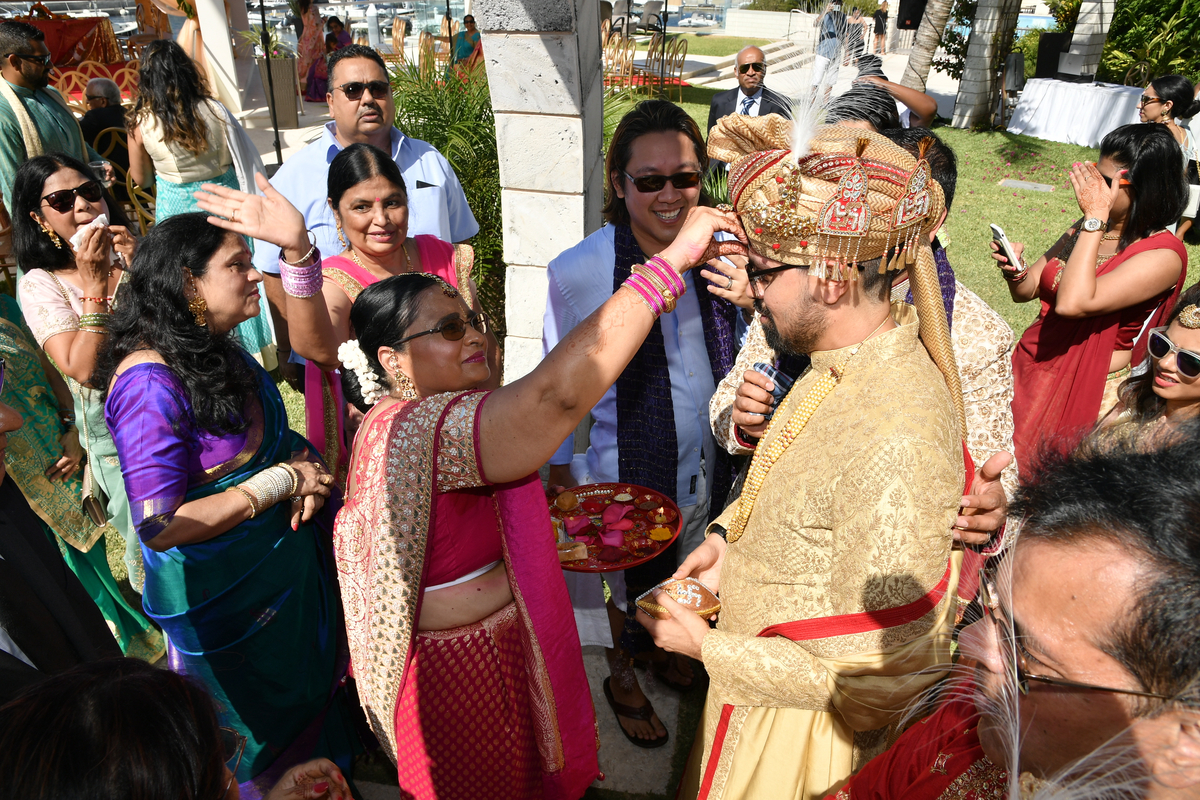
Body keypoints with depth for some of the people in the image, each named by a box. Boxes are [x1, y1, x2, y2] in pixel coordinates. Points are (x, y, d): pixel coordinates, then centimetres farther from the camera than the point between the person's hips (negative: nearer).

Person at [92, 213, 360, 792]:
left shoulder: (223, 353, 0)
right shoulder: (151, 382, -26)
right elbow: (158, 526, -28)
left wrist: (304, 468, -8)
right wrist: (280, 482, -23)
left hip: (287, 564, 8)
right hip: (223, 590, -8)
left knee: (310, 695, 26)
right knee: (262, 727, 17)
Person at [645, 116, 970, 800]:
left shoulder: (895, 447, -35)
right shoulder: (847, 367, -6)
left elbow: (876, 684, -29)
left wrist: (708, 647, -20)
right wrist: (729, 534, -2)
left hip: (804, 736, -7)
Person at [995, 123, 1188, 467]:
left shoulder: (1163, 255, -16)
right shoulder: (1088, 228, 4)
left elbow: (1072, 303, -31)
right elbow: (1027, 290, 12)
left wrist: (1096, 216, -24)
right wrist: (1015, 270, -12)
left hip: (1084, 393, -6)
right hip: (1029, 371, 6)